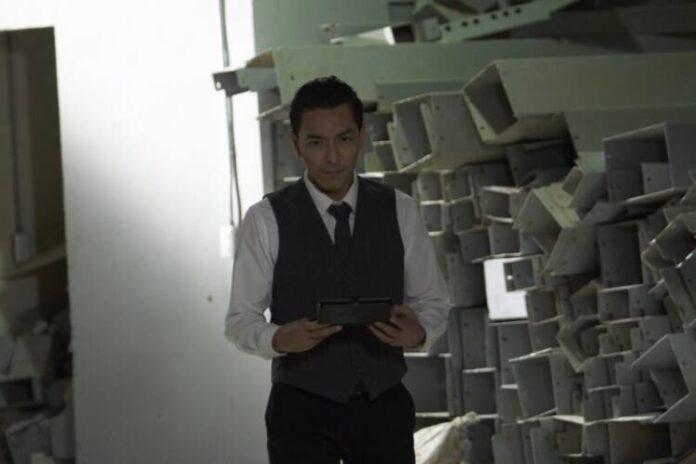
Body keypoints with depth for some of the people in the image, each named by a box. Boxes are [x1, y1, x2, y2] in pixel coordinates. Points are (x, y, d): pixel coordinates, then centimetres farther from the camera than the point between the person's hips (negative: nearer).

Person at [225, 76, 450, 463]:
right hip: (302, 411, -2)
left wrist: (419, 333, -17)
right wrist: (278, 339, -26)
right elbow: (241, 319, -4)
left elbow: (433, 301, 7)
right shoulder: (267, 220, -7)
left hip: (385, 407, 3)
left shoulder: (399, 212, 1)